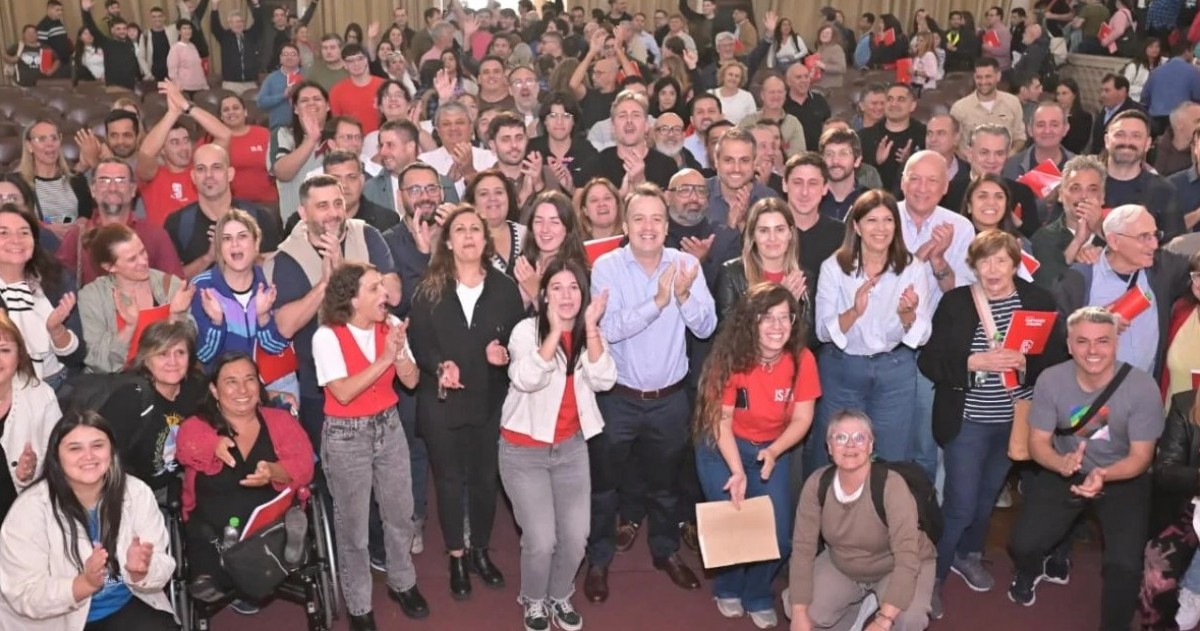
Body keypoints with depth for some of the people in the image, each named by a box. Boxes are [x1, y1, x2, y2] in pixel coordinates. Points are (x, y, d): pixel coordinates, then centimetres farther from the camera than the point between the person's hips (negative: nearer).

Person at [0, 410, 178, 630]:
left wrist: (140, 572, -28)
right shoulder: (31, 508, -12)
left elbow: (163, 567, -6)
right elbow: (25, 597, -14)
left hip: (129, 606, 2)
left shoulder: (137, 493, -6)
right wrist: (86, 583, -29)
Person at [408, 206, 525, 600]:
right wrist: (440, 366, -24)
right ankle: (457, 558, 25)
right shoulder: (429, 289, -1)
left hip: (490, 398, 1)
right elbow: (418, 341, -6)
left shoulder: (504, 287, 1)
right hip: (442, 400, -1)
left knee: (485, 477, 13)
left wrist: (504, 353, -20)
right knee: (449, 479, 9)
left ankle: (480, 551, 33)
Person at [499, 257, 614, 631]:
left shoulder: (590, 334, -1)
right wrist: (555, 331, -34)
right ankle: (533, 601, 24)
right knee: (541, 540, -6)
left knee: (576, 537, 2)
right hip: (524, 451, -4)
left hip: (571, 447, 4)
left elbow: (603, 381, -17)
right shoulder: (527, 330, -14)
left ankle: (560, 596, 31)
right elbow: (527, 379, -31)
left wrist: (590, 328, -26)